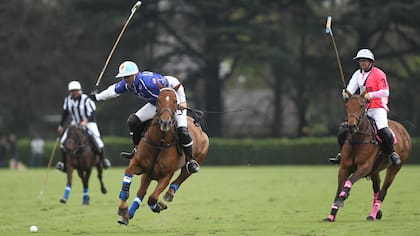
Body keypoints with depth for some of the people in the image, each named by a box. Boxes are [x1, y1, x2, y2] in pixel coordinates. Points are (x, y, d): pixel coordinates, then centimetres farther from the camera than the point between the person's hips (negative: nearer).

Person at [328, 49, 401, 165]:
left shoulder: (379, 74, -6)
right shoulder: (358, 74, 11)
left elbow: (385, 92, -11)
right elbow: (350, 89, 2)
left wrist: (371, 94, -24)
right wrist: (346, 94, -21)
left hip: (378, 108, -6)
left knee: (383, 129, -29)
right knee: (343, 128, -4)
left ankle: (392, 153, -11)